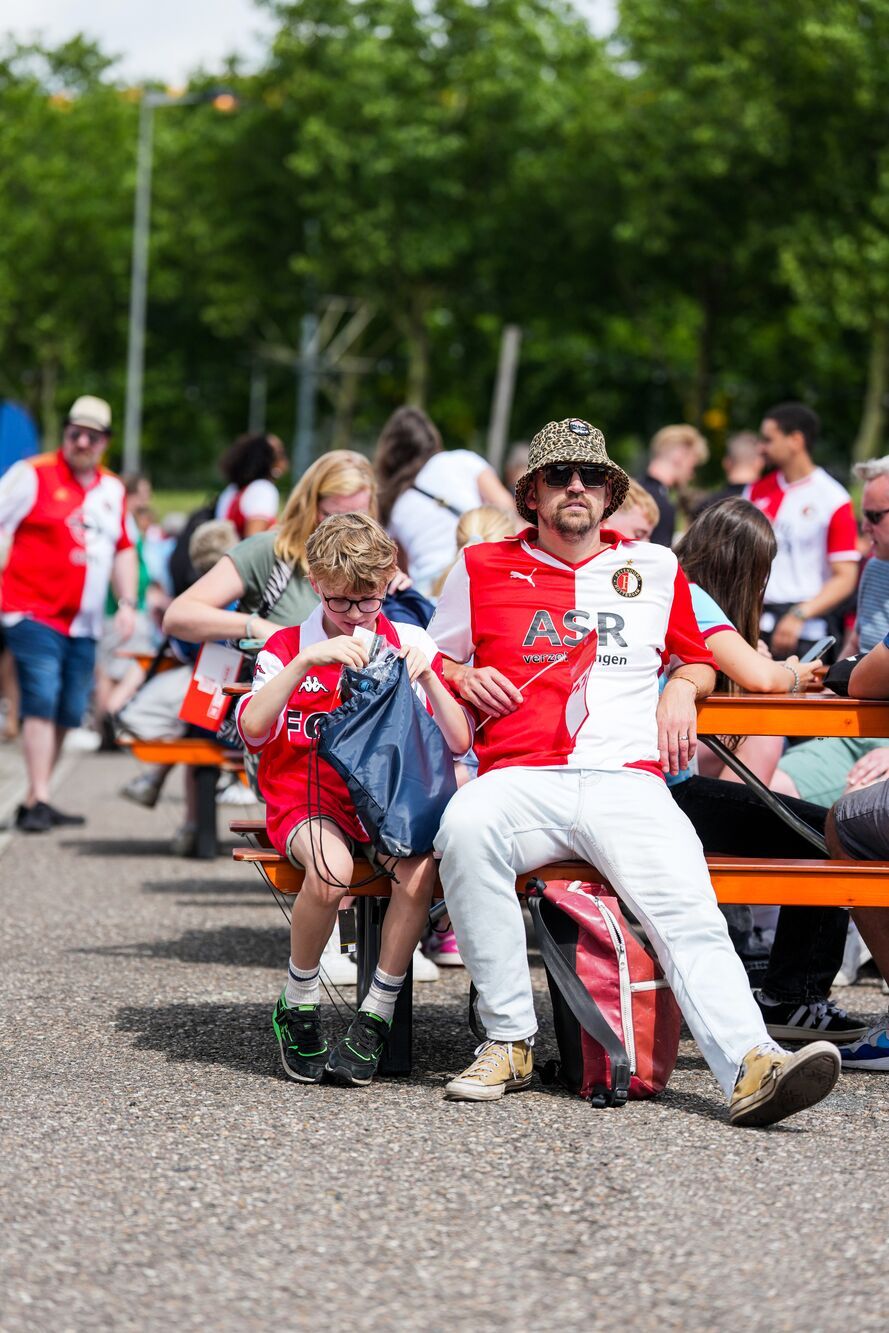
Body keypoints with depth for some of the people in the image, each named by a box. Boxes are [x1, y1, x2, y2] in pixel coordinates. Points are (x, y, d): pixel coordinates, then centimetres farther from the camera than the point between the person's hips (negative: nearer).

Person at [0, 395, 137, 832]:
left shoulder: (112, 489, 17)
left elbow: (122, 549, 25)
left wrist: (127, 603, 14)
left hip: (83, 623, 6)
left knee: (69, 713, 5)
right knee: (42, 701, -16)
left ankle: (36, 802, 13)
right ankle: (38, 800, -19)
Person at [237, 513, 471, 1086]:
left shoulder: (411, 644, 9)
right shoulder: (288, 647, 6)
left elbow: (460, 741, 2)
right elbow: (253, 726, -14)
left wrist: (426, 676, -13)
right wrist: (307, 660, -22)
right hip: (309, 800, -1)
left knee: (421, 864, -34)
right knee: (332, 867, -37)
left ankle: (377, 1016, -19)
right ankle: (299, 1005, -11)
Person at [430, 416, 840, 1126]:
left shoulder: (654, 568, 22)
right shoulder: (484, 568, 17)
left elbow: (700, 657, 34)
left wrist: (681, 688, 12)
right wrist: (465, 679, 6)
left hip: (626, 780, 1)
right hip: (521, 780, -1)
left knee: (687, 906, -28)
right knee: (466, 826, -37)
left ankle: (750, 1066, -47)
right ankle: (508, 1041, -28)